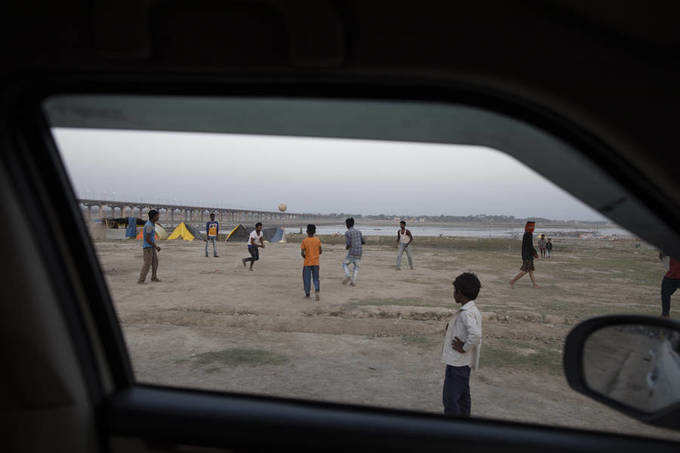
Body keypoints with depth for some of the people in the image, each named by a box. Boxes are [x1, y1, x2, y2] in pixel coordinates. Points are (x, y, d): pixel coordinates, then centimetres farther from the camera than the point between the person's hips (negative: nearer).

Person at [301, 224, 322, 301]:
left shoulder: (304, 241, -9)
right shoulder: (318, 240, -2)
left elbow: (302, 253, -13)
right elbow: (320, 252, 3)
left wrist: (305, 257, 7)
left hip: (307, 263, -2)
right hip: (316, 262, 2)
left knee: (307, 278, 11)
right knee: (316, 279, 8)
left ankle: (307, 293, 20)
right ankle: (317, 291, -13)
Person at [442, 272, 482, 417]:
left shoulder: (466, 313, -24)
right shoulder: (472, 310, 7)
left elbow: (476, 335, -37)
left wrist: (464, 348, -23)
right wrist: (451, 326, 7)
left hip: (457, 363, -10)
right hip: (463, 362, 10)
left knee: (449, 399, -2)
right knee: (463, 396, 20)